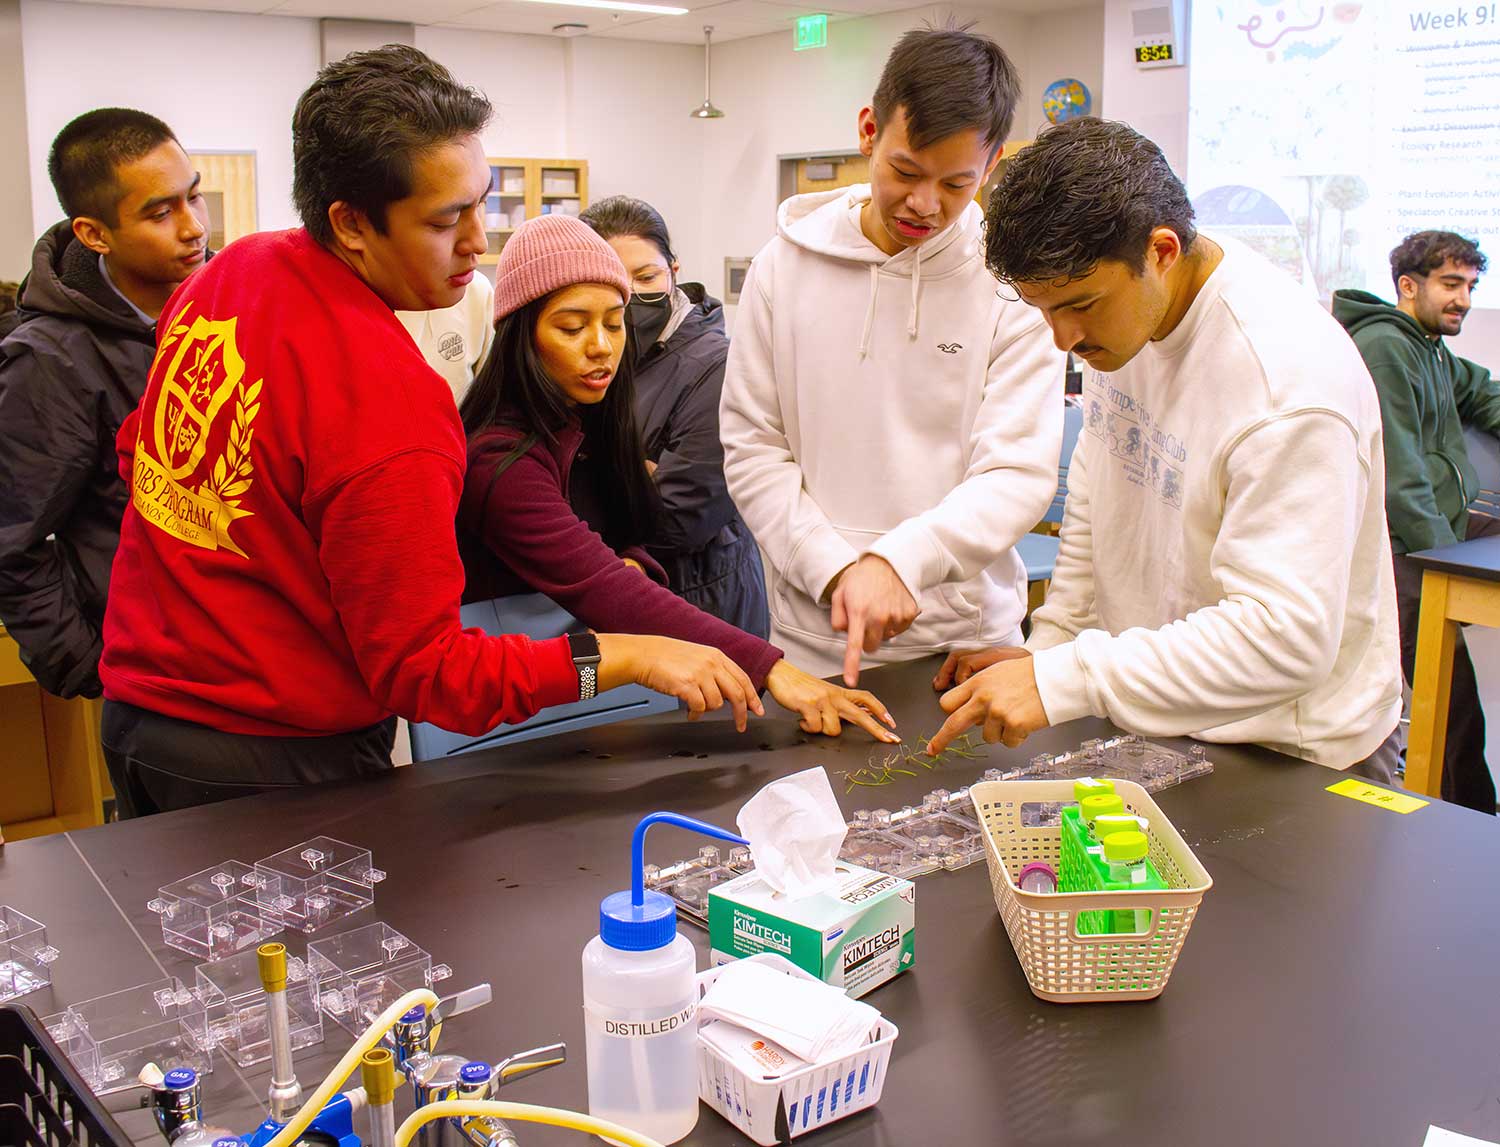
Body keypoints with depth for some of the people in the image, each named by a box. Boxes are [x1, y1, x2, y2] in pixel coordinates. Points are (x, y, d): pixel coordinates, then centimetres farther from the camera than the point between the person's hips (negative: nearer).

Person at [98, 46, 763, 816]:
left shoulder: (228, 271, -2)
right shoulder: (389, 403, -28)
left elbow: (139, 451, 13)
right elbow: (422, 670, -24)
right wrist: (627, 659, -25)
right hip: (273, 758, -8)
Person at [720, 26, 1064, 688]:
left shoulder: (1014, 284, -6)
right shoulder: (784, 267, -1)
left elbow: (1019, 472, -11)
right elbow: (752, 450, -2)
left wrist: (898, 559, -26)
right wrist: (835, 569, -14)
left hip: (969, 635, -1)